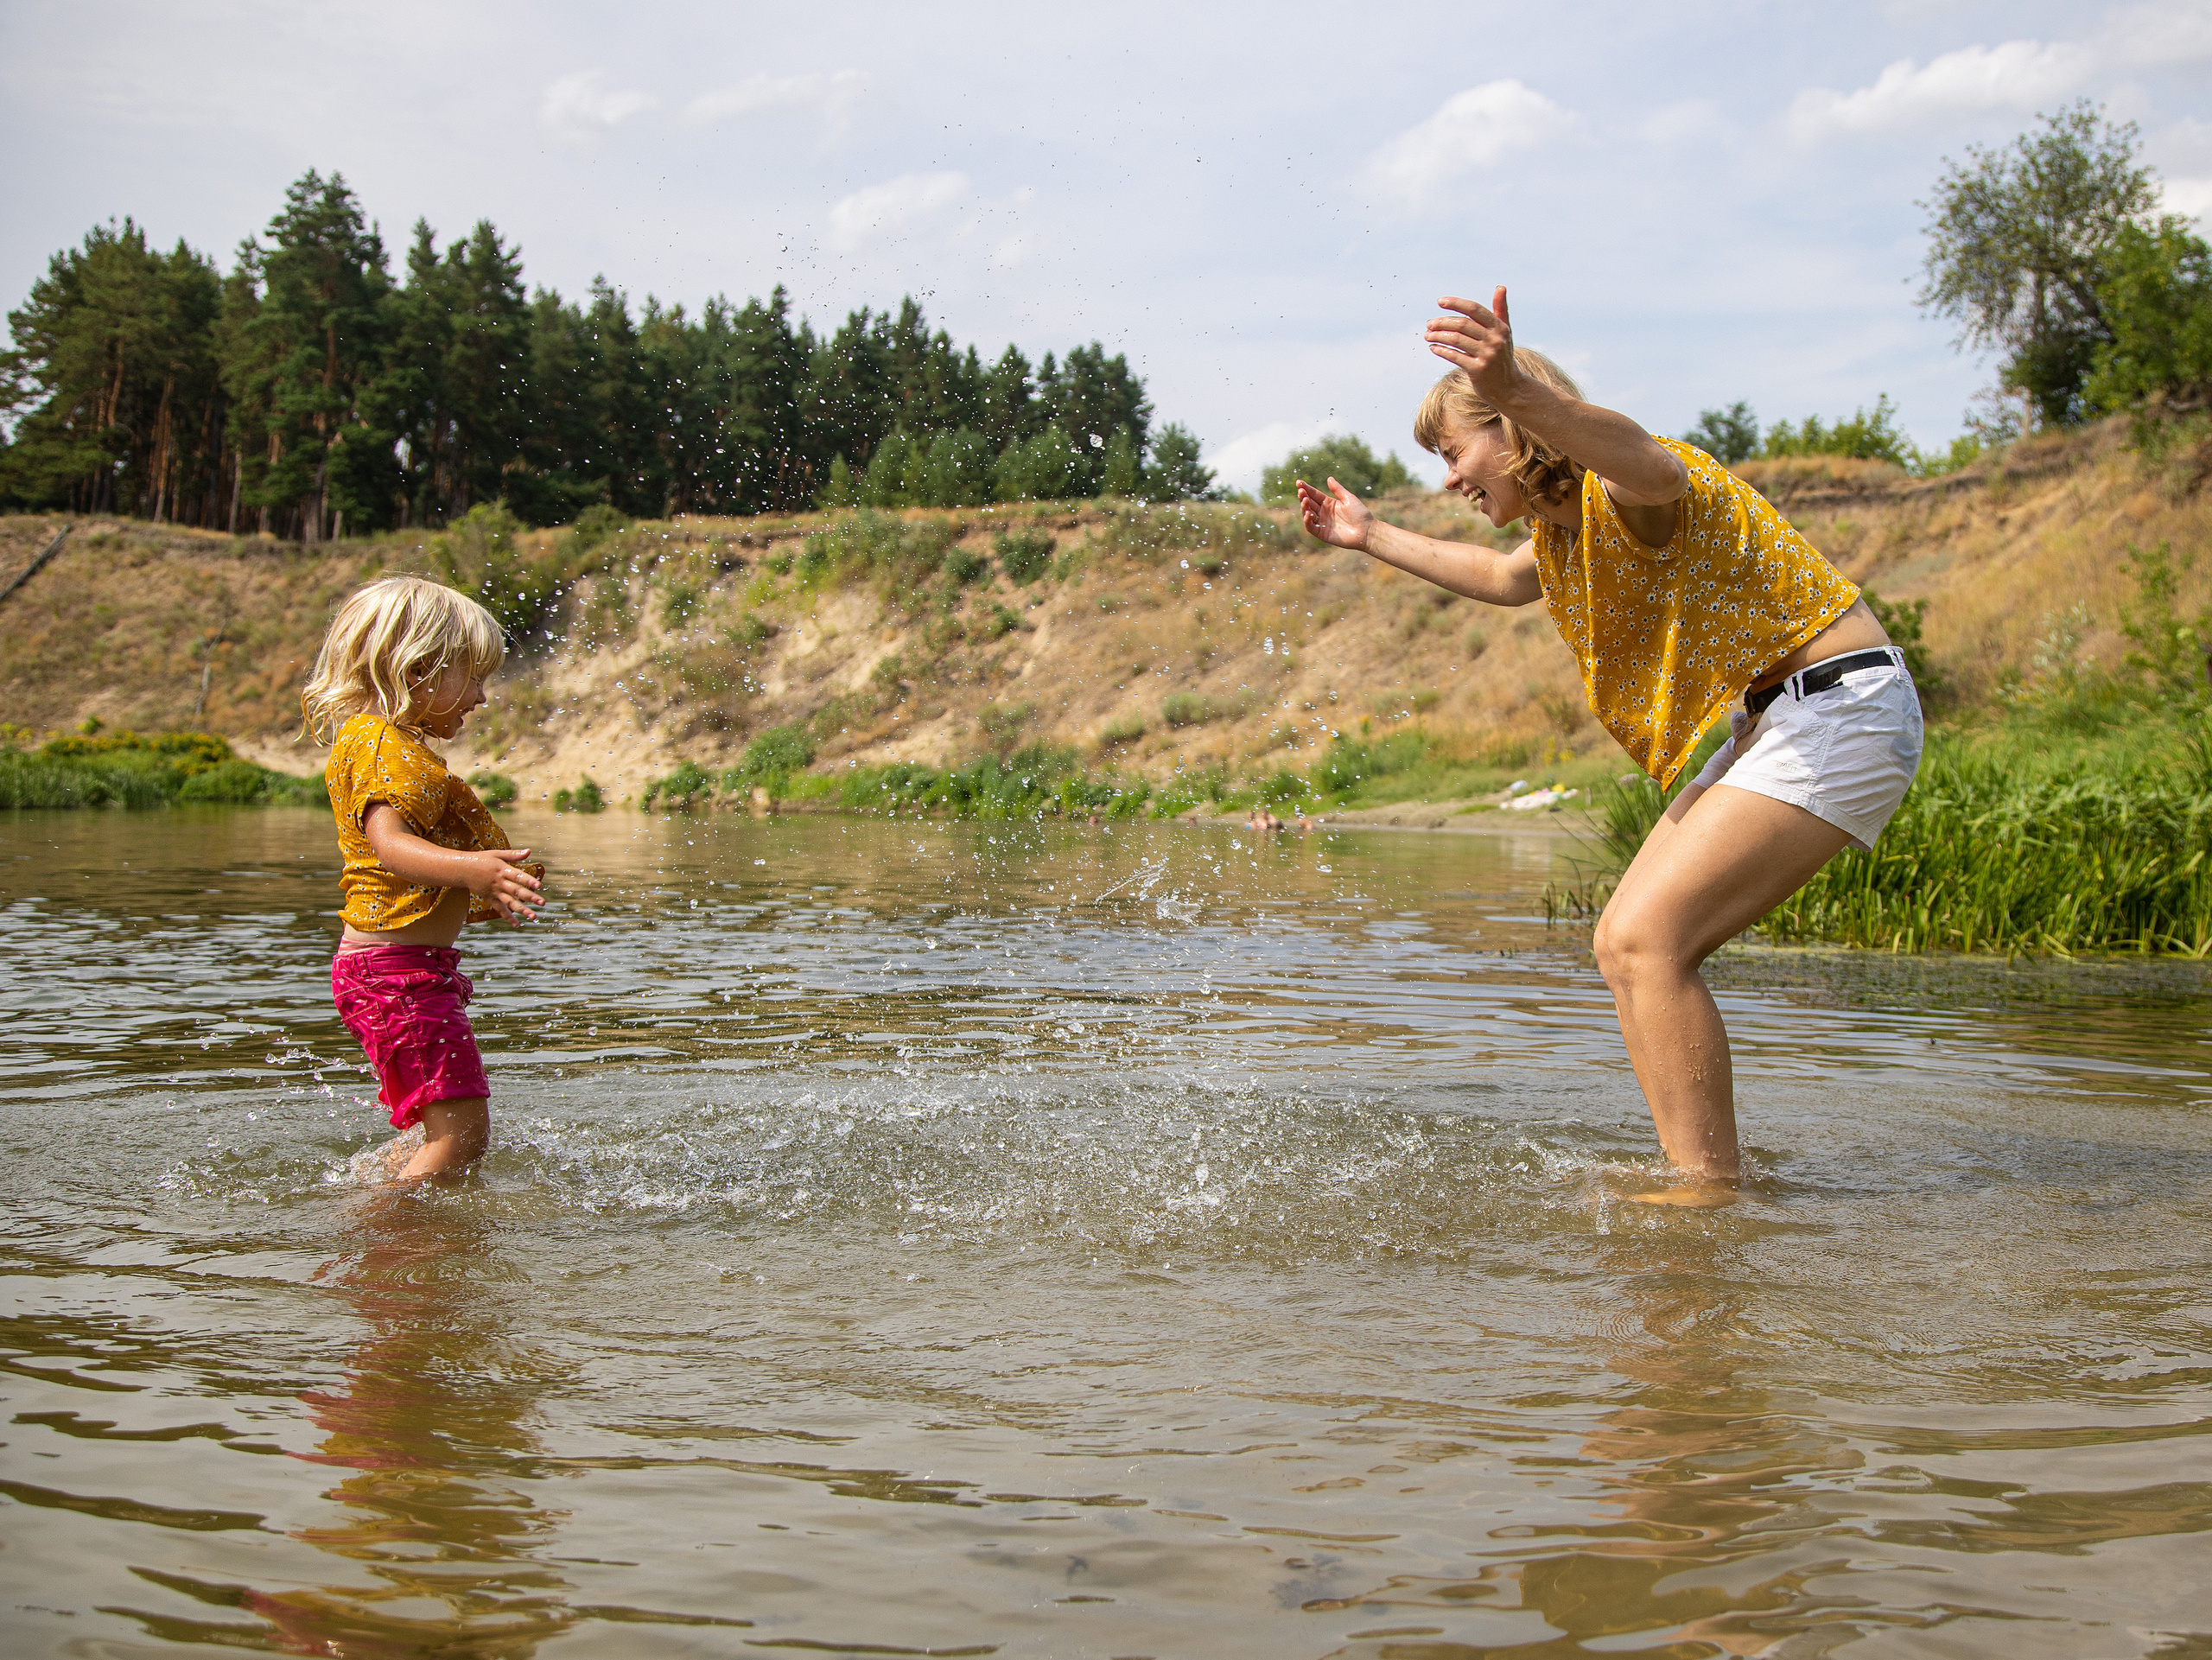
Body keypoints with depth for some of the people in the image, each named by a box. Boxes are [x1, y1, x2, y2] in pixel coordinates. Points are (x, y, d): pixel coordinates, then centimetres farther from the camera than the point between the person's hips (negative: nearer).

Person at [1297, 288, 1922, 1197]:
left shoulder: (1627, 496, -18)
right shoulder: (1561, 527, 12)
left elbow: (1646, 465, -46)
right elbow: (1504, 578, 37)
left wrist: (1518, 390, -64)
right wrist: (1374, 536, 40)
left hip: (1840, 709, -10)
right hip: (1776, 723, 10)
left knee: (1647, 937, -19)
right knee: (1625, 947, 6)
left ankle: (1711, 1193, -15)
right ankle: (1706, 1180, 11)